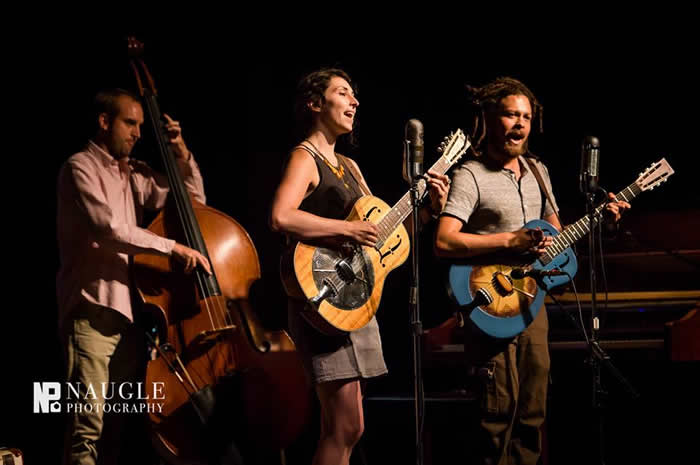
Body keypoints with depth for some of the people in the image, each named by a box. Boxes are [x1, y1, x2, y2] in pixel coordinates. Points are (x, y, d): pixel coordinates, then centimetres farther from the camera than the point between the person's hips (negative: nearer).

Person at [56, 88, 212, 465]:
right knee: (88, 424, -16)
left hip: (130, 310, 8)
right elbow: (108, 227, -18)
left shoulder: (135, 175, 19)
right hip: (93, 311, -8)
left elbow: (194, 199, 22)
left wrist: (182, 154, 9)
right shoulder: (81, 168, -4)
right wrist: (172, 246, -19)